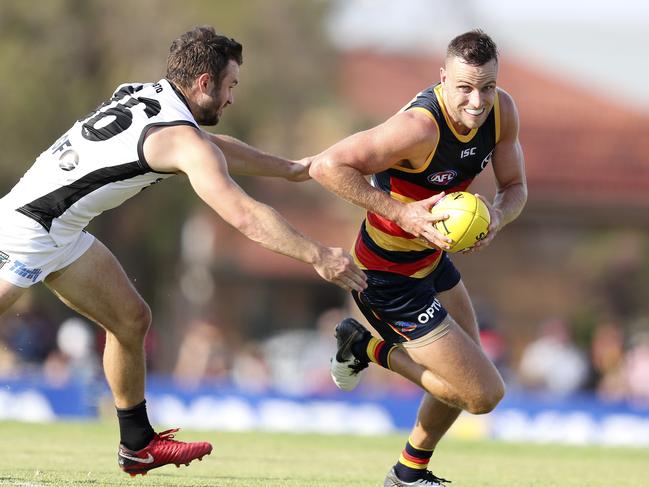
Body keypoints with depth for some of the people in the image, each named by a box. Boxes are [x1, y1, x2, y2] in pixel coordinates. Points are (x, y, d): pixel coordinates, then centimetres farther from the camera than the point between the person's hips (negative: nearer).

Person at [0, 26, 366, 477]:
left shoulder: (146, 97, 9)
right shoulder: (182, 139, -19)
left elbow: (215, 147, 28)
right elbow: (244, 216, -25)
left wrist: (290, 168, 36)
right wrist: (317, 255, -21)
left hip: (62, 232, 10)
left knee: (131, 319, 12)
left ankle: (138, 445, 19)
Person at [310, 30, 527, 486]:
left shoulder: (502, 110, -10)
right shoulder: (420, 127, -34)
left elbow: (515, 186, 2)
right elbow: (327, 166, -35)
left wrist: (497, 216, -21)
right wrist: (399, 212, -36)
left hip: (431, 258, 9)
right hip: (390, 276, -9)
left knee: (466, 363, 25)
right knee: (484, 393, -7)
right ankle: (368, 349, 9)